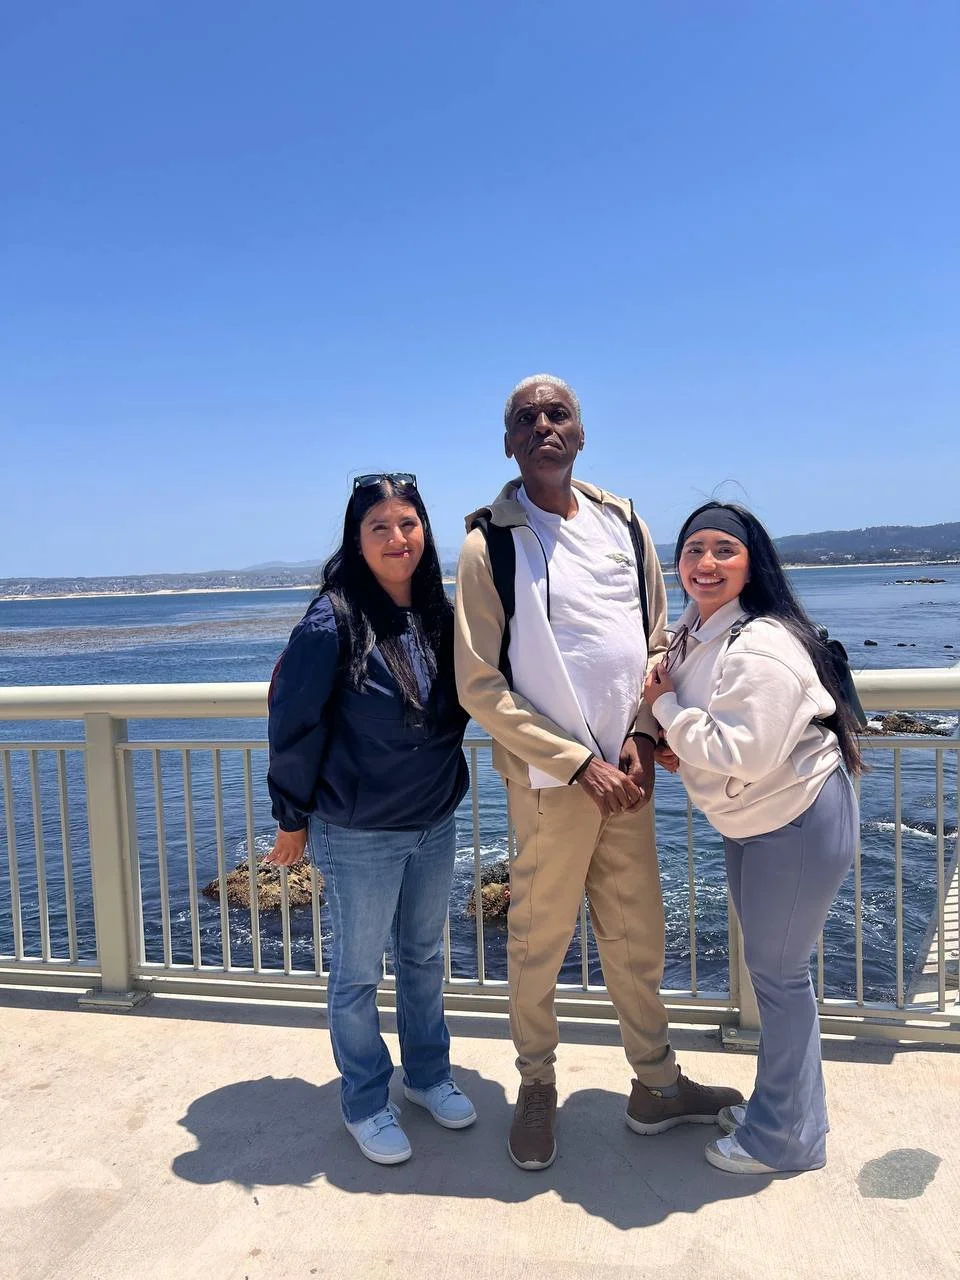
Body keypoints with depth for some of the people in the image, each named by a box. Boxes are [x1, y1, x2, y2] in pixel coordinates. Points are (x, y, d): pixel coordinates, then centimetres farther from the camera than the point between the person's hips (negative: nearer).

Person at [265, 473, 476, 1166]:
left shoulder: (441, 614, -2)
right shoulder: (334, 621, -18)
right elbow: (293, 722, -12)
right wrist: (293, 817, -6)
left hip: (435, 825, 5)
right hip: (359, 835, -5)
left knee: (425, 958, 22)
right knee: (358, 973, 13)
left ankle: (429, 1074, 43)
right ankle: (366, 1104, 34)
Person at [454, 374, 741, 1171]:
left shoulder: (623, 523, 6)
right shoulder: (490, 543, -8)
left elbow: (658, 642, 11)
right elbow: (480, 686, -11)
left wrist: (640, 736, -5)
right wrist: (579, 763, -14)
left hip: (624, 771, 4)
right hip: (548, 776, -4)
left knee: (638, 936, 16)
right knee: (539, 940, 10)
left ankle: (656, 1086, 36)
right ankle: (537, 1087, 34)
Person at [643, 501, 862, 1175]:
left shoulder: (762, 646, -26)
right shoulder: (694, 633, 3)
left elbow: (743, 754, -31)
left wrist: (666, 705, -22)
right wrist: (678, 748, -5)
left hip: (800, 821, -9)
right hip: (751, 820, 9)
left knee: (778, 973, 5)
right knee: (770, 968, 21)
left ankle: (785, 1138, 26)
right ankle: (782, 1105, 41)